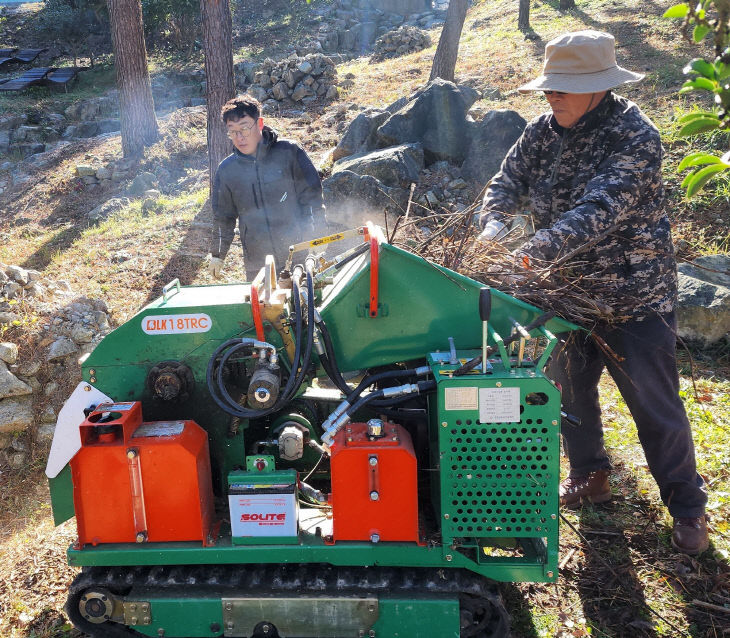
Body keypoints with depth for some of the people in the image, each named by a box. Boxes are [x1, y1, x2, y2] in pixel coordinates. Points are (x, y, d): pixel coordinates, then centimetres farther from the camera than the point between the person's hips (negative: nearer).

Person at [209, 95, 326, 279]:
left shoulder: (288, 152, -5)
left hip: (298, 257, -2)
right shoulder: (226, 170, 4)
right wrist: (217, 254, 18)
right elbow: (223, 216, 15)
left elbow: (312, 196, 1)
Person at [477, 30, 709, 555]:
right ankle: (590, 476, 39)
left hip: (633, 296, -6)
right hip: (569, 291, 6)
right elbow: (508, 182, -3)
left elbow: (601, 211, -32)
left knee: (655, 402, 2)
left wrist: (535, 250, -43)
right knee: (572, 387, 16)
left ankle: (687, 506, 22)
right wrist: (496, 224, -26)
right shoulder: (545, 130, 1)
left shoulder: (634, 136, -19)